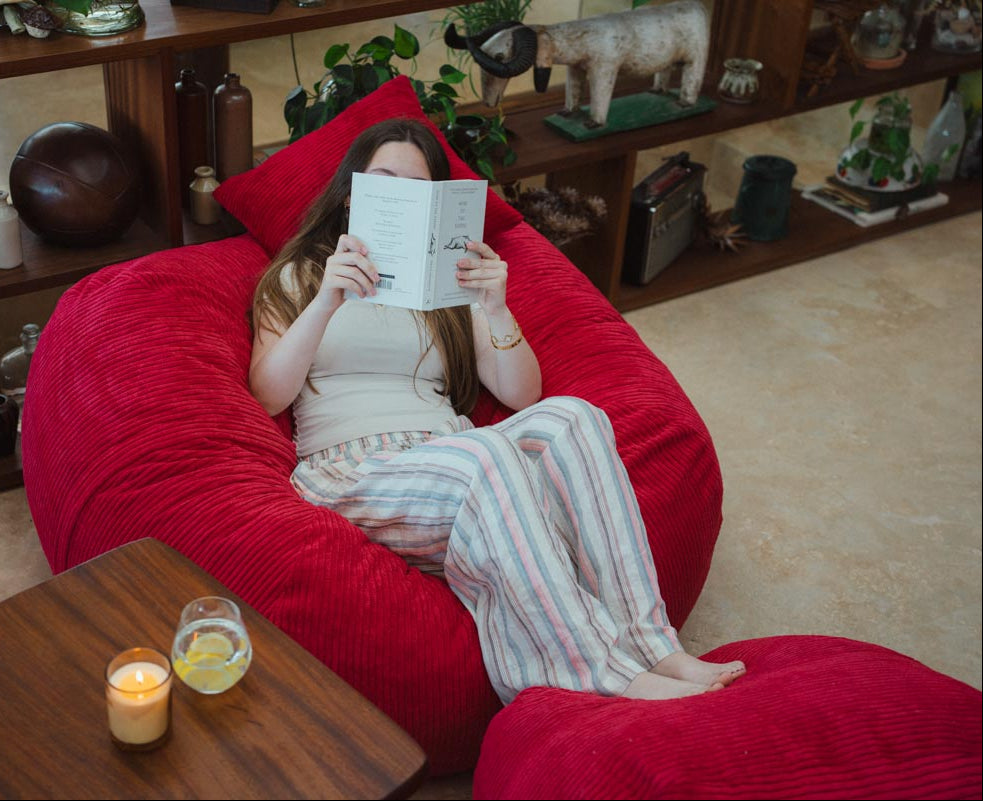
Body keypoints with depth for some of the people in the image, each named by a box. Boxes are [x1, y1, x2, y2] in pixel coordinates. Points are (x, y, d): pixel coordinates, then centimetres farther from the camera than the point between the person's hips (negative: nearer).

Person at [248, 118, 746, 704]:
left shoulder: (451, 285, 27)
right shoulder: (298, 277, 20)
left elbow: (521, 396, 13)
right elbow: (268, 396, 1)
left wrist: (496, 311, -5)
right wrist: (325, 303, -13)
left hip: (451, 464, 4)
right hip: (351, 469, -3)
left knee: (569, 416, -28)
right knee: (486, 452, -36)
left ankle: (650, 645, -36)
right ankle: (612, 677, -40)